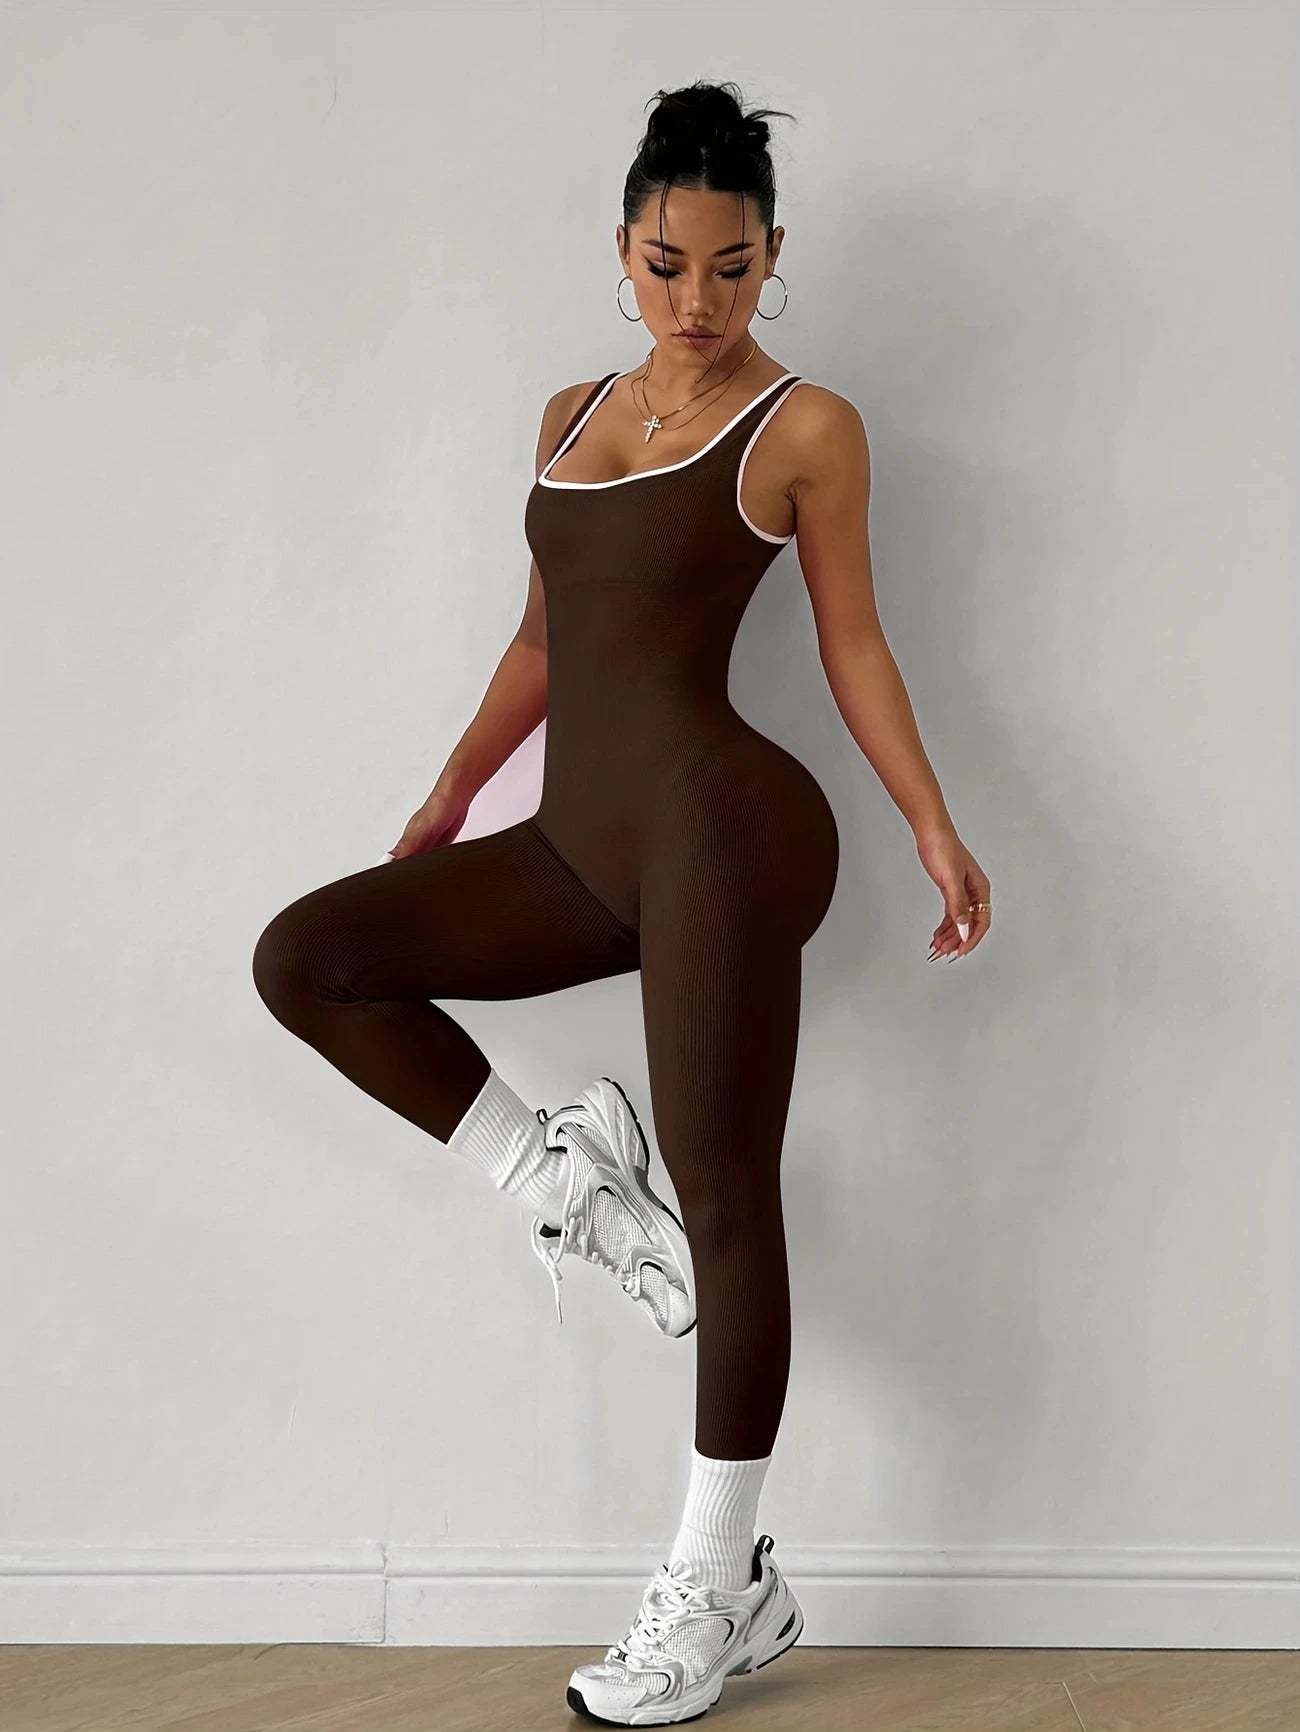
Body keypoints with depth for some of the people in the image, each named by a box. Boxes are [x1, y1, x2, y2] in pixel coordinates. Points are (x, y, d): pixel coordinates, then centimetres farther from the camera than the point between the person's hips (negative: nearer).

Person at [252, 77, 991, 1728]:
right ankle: (563, 1182, 4)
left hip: (719, 829, -7)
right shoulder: (571, 414, 17)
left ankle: (722, 1591, 9)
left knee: (723, 1198, -3)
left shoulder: (806, 429, 0)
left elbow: (852, 645, 2)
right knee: (304, 955, -4)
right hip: (582, 843, 7)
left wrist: (935, 832, -4)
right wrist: (454, 791, 22)